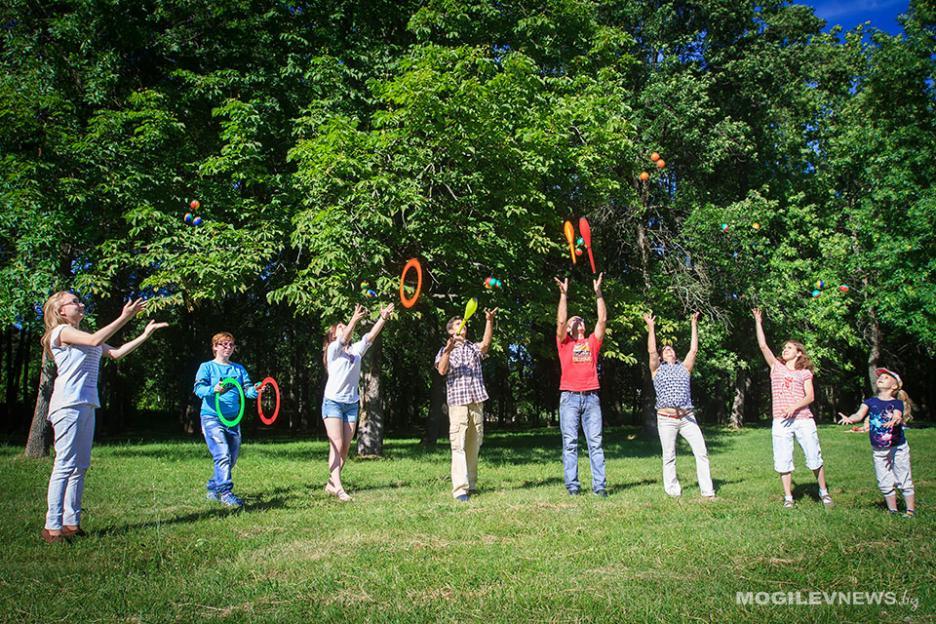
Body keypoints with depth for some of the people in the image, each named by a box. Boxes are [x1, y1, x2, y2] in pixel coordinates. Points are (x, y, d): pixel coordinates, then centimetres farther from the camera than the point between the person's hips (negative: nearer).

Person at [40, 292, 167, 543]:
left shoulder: (81, 336, 23)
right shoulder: (61, 331, -2)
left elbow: (115, 353, 22)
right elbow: (95, 340, -20)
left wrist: (144, 335, 17)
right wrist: (125, 317, -20)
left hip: (86, 405, 9)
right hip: (68, 404, -9)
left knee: (80, 466, 8)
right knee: (65, 465, -10)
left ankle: (72, 523, 12)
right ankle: (52, 527, -7)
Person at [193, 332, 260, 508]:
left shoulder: (239, 369, 14)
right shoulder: (207, 367, 2)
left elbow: (247, 389, 5)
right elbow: (199, 389, -12)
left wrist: (255, 391, -19)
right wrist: (213, 390, -33)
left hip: (233, 419, 6)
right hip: (212, 418, -6)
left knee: (232, 458, 11)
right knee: (222, 456, -19)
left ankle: (213, 489, 28)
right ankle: (225, 492, -18)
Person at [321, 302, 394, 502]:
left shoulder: (356, 350, 12)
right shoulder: (333, 349, -2)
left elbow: (370, 336, -1)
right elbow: (344, 339, -23)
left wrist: (383, 318, -14)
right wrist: (354, 319, -39)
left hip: (352, 403, 6)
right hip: (333, 402, -6)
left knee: (345, 448, 5)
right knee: (336, 445, -12)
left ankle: (331, 483, 16)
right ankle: (338, 487, -17)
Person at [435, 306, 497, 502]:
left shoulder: (474, 348, 16)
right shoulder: (445, 351, 10)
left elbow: (486, 343, -7)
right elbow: (442, 370, -8)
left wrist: (489, 321, -22)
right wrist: (448, 350, -23)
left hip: (477, 401, 4)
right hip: (457, 401, -3)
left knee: (474, 445, 7)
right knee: (459, 445, -11)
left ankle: (471, 484, 15)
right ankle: (460, 488, -16)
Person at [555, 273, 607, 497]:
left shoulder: (592, 342, 16)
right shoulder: (564, 342, 11)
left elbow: (602, 320, 7)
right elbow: (560, 321, -3)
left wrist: (598, 293, 4)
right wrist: (564, 294, -7)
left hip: (591, 397, 2)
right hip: (569, 397, -2)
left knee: (595, 442, 0)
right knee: (570, 443, -2)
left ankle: (599, 485, 2)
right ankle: (572, 485, 1)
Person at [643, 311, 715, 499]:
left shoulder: (684, 368, 18)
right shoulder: (657, 369, 11)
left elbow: (694, 350, 9)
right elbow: (651, 351, -3)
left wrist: (694, 326, 9)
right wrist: (651, 327, -5)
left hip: (687, 418, 2)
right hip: (666, 419, -2)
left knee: (701, 452, -6)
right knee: (669, 457, 2)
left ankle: (707, 491, -3)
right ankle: (673, 491, 12)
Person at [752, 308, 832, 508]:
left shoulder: (805, 373, 10)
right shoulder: (776, 367, 13)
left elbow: (810, 396, -1)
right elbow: (763, 346, 4)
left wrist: (794, 407, -18)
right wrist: (758, 322, 3)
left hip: (803, 419, -1)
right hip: (781, 422, 1)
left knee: (814, 458, 3)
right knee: (783, 461, 1)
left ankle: (823, 491, 23)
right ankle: (788, 497, 11)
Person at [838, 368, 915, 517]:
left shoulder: (897, 403, -4)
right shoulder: (870, 402, 2)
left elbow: (898, 416, -23)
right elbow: (859, 414, -14)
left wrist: (895, 420, -48)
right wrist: (850, 419, -37)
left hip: (898, 448, -3)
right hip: (878, 450, 3)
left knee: (904, 481, 2)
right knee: (885, 483, 9)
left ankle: (911, 510, 16)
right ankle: (892, 511, 23)